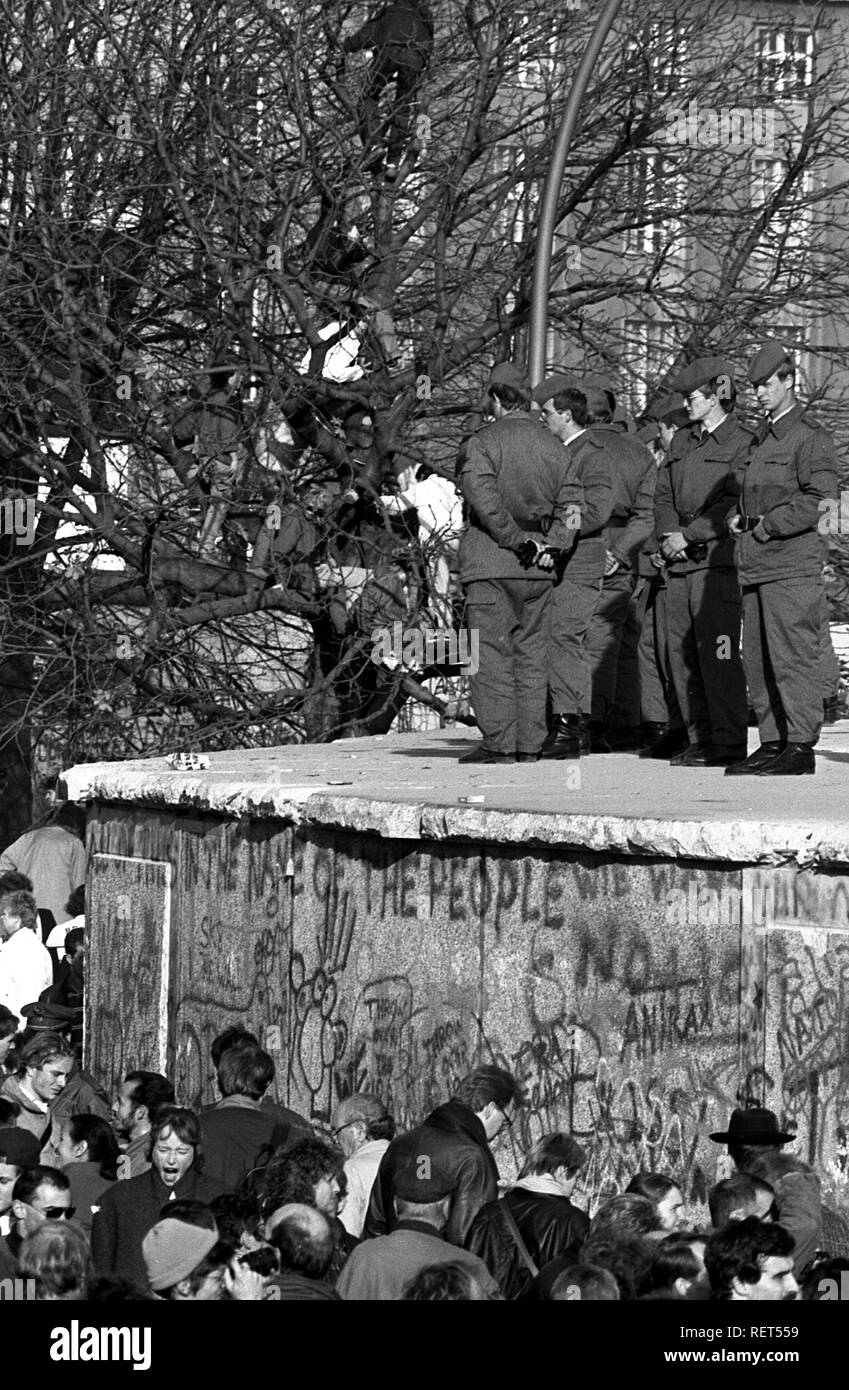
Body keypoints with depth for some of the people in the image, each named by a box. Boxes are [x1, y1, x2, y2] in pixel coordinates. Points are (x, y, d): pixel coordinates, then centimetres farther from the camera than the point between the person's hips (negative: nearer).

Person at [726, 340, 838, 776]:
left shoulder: (811, 439, -5)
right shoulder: (760, 440, 22)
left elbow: (818, 499, -14)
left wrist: (768, 525, -14)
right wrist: (738, 519, 11)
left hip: (793, 564, -9)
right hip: (755, 567, 9)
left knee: (793, 655, -10)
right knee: (757, 659, 8)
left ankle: (801, 745, -8)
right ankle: (773, 743, 13)